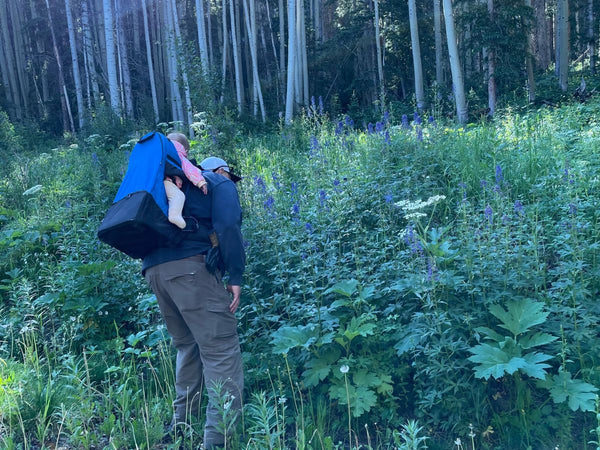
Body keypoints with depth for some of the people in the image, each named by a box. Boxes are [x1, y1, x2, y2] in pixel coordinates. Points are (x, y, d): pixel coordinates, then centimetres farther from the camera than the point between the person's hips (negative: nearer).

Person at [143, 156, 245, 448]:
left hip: (154, 268, 8)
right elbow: (227, 227, -6)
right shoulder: (221, 184, 12)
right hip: (189, 266, -8)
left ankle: (181, 424, 26)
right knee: (221, 348, -8)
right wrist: (235, 275, -8)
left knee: (187, 346, 21)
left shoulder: (178, 186, 35)